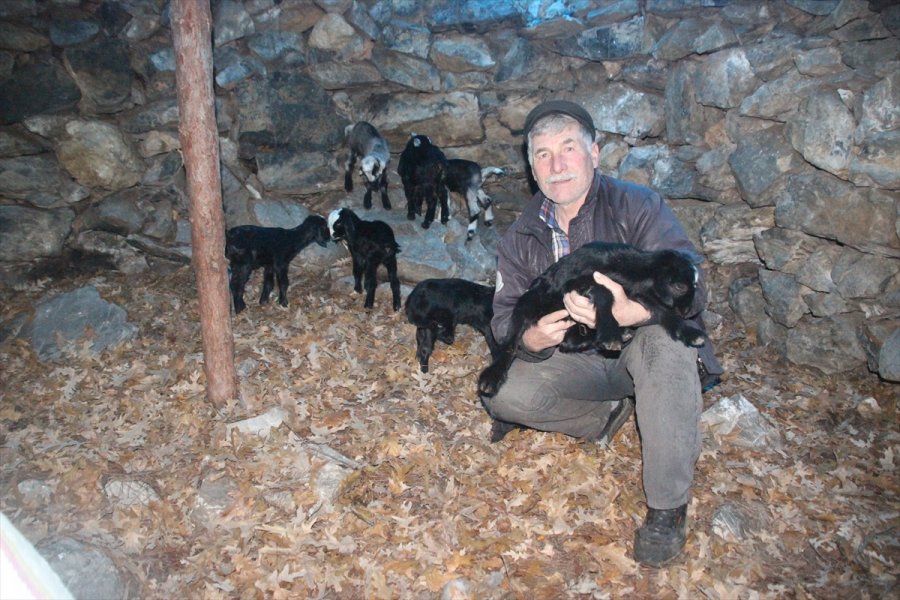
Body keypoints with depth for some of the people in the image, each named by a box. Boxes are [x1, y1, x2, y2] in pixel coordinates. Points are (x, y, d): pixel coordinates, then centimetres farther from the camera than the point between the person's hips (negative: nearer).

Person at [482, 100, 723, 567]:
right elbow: (505, 315, -7)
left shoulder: (637, 206, -12)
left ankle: (668, 506, -25)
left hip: (638, 350, -3)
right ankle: (608, 414, 5)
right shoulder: (521, 238, 1)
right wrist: (531, 338, -32)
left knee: (667, 337, -38)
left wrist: (632, 312, -47)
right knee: (504, 393, -21)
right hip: (577, 363, 3)